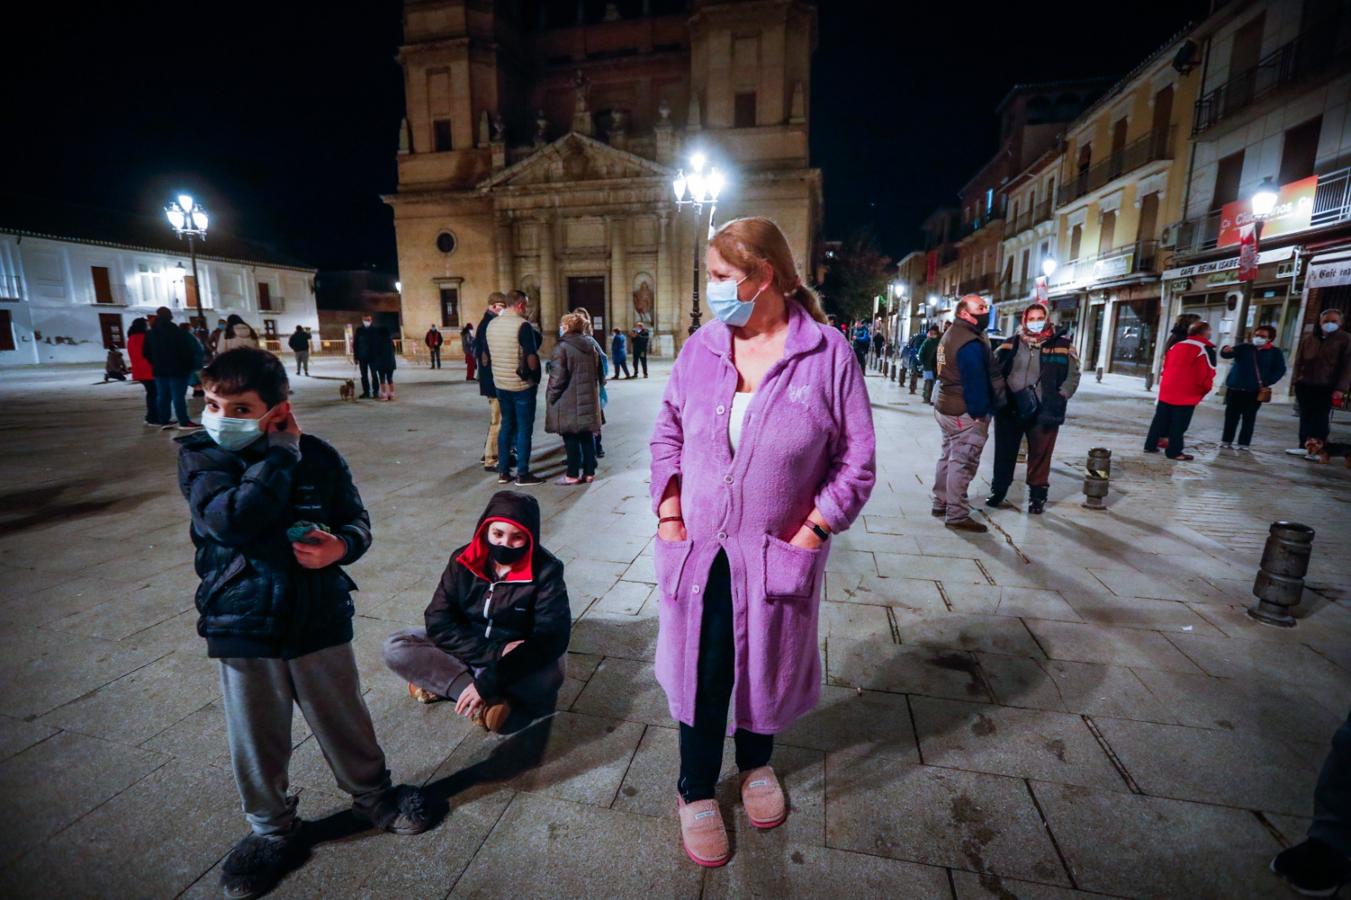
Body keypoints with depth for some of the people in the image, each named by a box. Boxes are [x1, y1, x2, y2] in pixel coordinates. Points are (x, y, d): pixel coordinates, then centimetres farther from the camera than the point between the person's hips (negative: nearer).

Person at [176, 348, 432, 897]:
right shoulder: (200, 457, -7)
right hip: (242, 628, 0)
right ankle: (272, 831, 42)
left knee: (343, 720, 16)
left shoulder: (318, 455, -5)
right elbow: (231, 518, -26)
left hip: (319, 618, 0)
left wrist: (341, 545, -20)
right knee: (256, 739, 17)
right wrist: (281, 454, -22)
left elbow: (356, 519, 2)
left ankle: (373, 796, 42)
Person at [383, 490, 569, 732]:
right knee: (396, 646, -16)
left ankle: (439, 681, -15)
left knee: (548, 675, -37)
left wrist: (487, 683, -32)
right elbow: (438, 622, -14)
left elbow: (551, 639, -26)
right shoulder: (463, 561, -10)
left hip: (519, 663, -3)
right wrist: (495, 651, -25)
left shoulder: (546, 570, -19)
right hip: (467, 653, 3)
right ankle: (489, 702, -23)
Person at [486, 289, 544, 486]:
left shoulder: (491, 324, 8)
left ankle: (503, 472, 19)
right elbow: (531, 357, -16)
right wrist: (535, 375, 0)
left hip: (500, 384, 7)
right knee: (524, 429, 1)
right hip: (522, 384, -7)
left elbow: (487, 356, 13)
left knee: (506, 426, 15)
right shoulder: (522, 325, -14)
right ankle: (523, 474, 5)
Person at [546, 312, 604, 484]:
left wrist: (551, 397, -6)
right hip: (589, 399, 6)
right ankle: (589, 471, 17)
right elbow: (598, 372, 16)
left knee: (571, 438, 1)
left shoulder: (562, 346, -12)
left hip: (569, 402, -6)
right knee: (587, 436, 12)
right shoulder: (591, 345, 10)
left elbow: (558, 376, -16)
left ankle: (573, 474, 6)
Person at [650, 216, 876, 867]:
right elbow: (668, 432, 6)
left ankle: (757, 762, 50)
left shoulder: (828, 353, -10)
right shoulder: (701, 347, -1)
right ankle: (696, 790, 38)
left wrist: (815, 527, -11)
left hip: (778, 553, -1)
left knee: (766, 665, 19)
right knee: (699, 670, 12)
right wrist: (669, 510, -3)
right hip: (698, 546, 2)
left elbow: (856, 459, -5)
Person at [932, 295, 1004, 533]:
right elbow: (976, 382, -23)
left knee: (949, 456, 18)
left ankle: (941, 503, 28)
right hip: (966, 413, -11)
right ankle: (957, 515, 1)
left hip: (946, 407, 11)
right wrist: (981, 413, -19)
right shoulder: (971, 343, -20)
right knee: (962, 463, -5)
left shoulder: (951, 335, 14)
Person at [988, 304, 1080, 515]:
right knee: (1004, 453, 9)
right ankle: (998, 491, 23)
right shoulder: (1010, 344, 6)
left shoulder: (1063, 346, 2)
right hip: (1009, 409, 1)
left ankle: (1037, 496, 20)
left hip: (1044, 412, -1)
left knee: (1040, 456, 7)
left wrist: (1059, 399, -8)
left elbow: (1073, 376, 3)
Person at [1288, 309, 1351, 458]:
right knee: (1305, 417, 9)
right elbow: (1299, 360, 13)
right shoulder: (1309, 338, 9)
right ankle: (1304, 446, 16)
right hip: (1305, 385, 4)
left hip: (1327, 388, -4)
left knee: (1320, 419, -1)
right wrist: (1298, 380, 4)